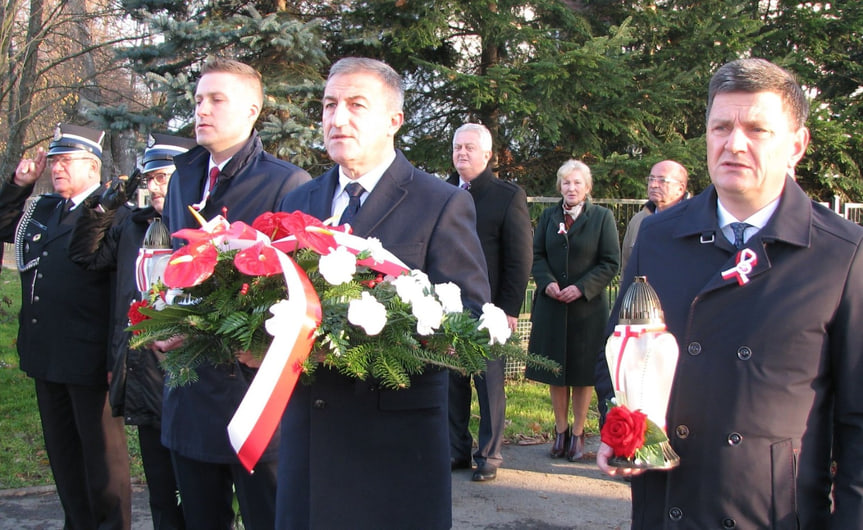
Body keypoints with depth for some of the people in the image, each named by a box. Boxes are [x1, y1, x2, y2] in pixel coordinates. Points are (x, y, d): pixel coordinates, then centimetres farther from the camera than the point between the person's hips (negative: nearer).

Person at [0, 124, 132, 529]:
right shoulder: (41, 209, 12)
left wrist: (118, 359, -19)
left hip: (89, 357, -8)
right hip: (47, 357, 8)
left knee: (102, 453, 5)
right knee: (62, 451, 17)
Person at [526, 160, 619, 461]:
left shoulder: (602, 217, 0)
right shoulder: (548, 217, 10)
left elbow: (611, 263, -3)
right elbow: (536, 255, 9)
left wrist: (582, 288, -14)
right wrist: (547, 282, -10)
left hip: (587, 306, -2)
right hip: (551, 304, 3)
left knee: (583, 372, 4)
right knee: (555, 370, 8)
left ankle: (578, 433, 15)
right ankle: (561, 431, 20)